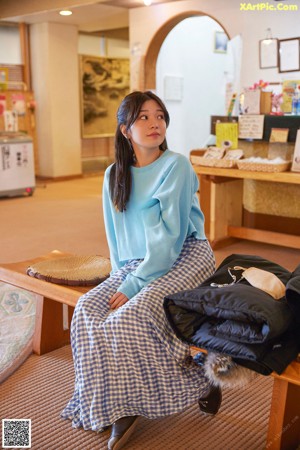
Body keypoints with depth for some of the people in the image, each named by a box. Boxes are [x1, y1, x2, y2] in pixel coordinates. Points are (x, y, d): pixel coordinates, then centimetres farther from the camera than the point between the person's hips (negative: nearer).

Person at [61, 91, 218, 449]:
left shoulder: (176, 166, -10)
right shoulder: (114, 175, 8)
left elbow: (170, 235, -17)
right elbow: (115, 235, 13)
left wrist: (133, 285, -19)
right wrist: (121, 275, -3)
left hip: (184, 258, -6)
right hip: (136, 265, 6)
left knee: (130, 314, -28)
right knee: (88, 308, -17)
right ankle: (121, 405, -9)